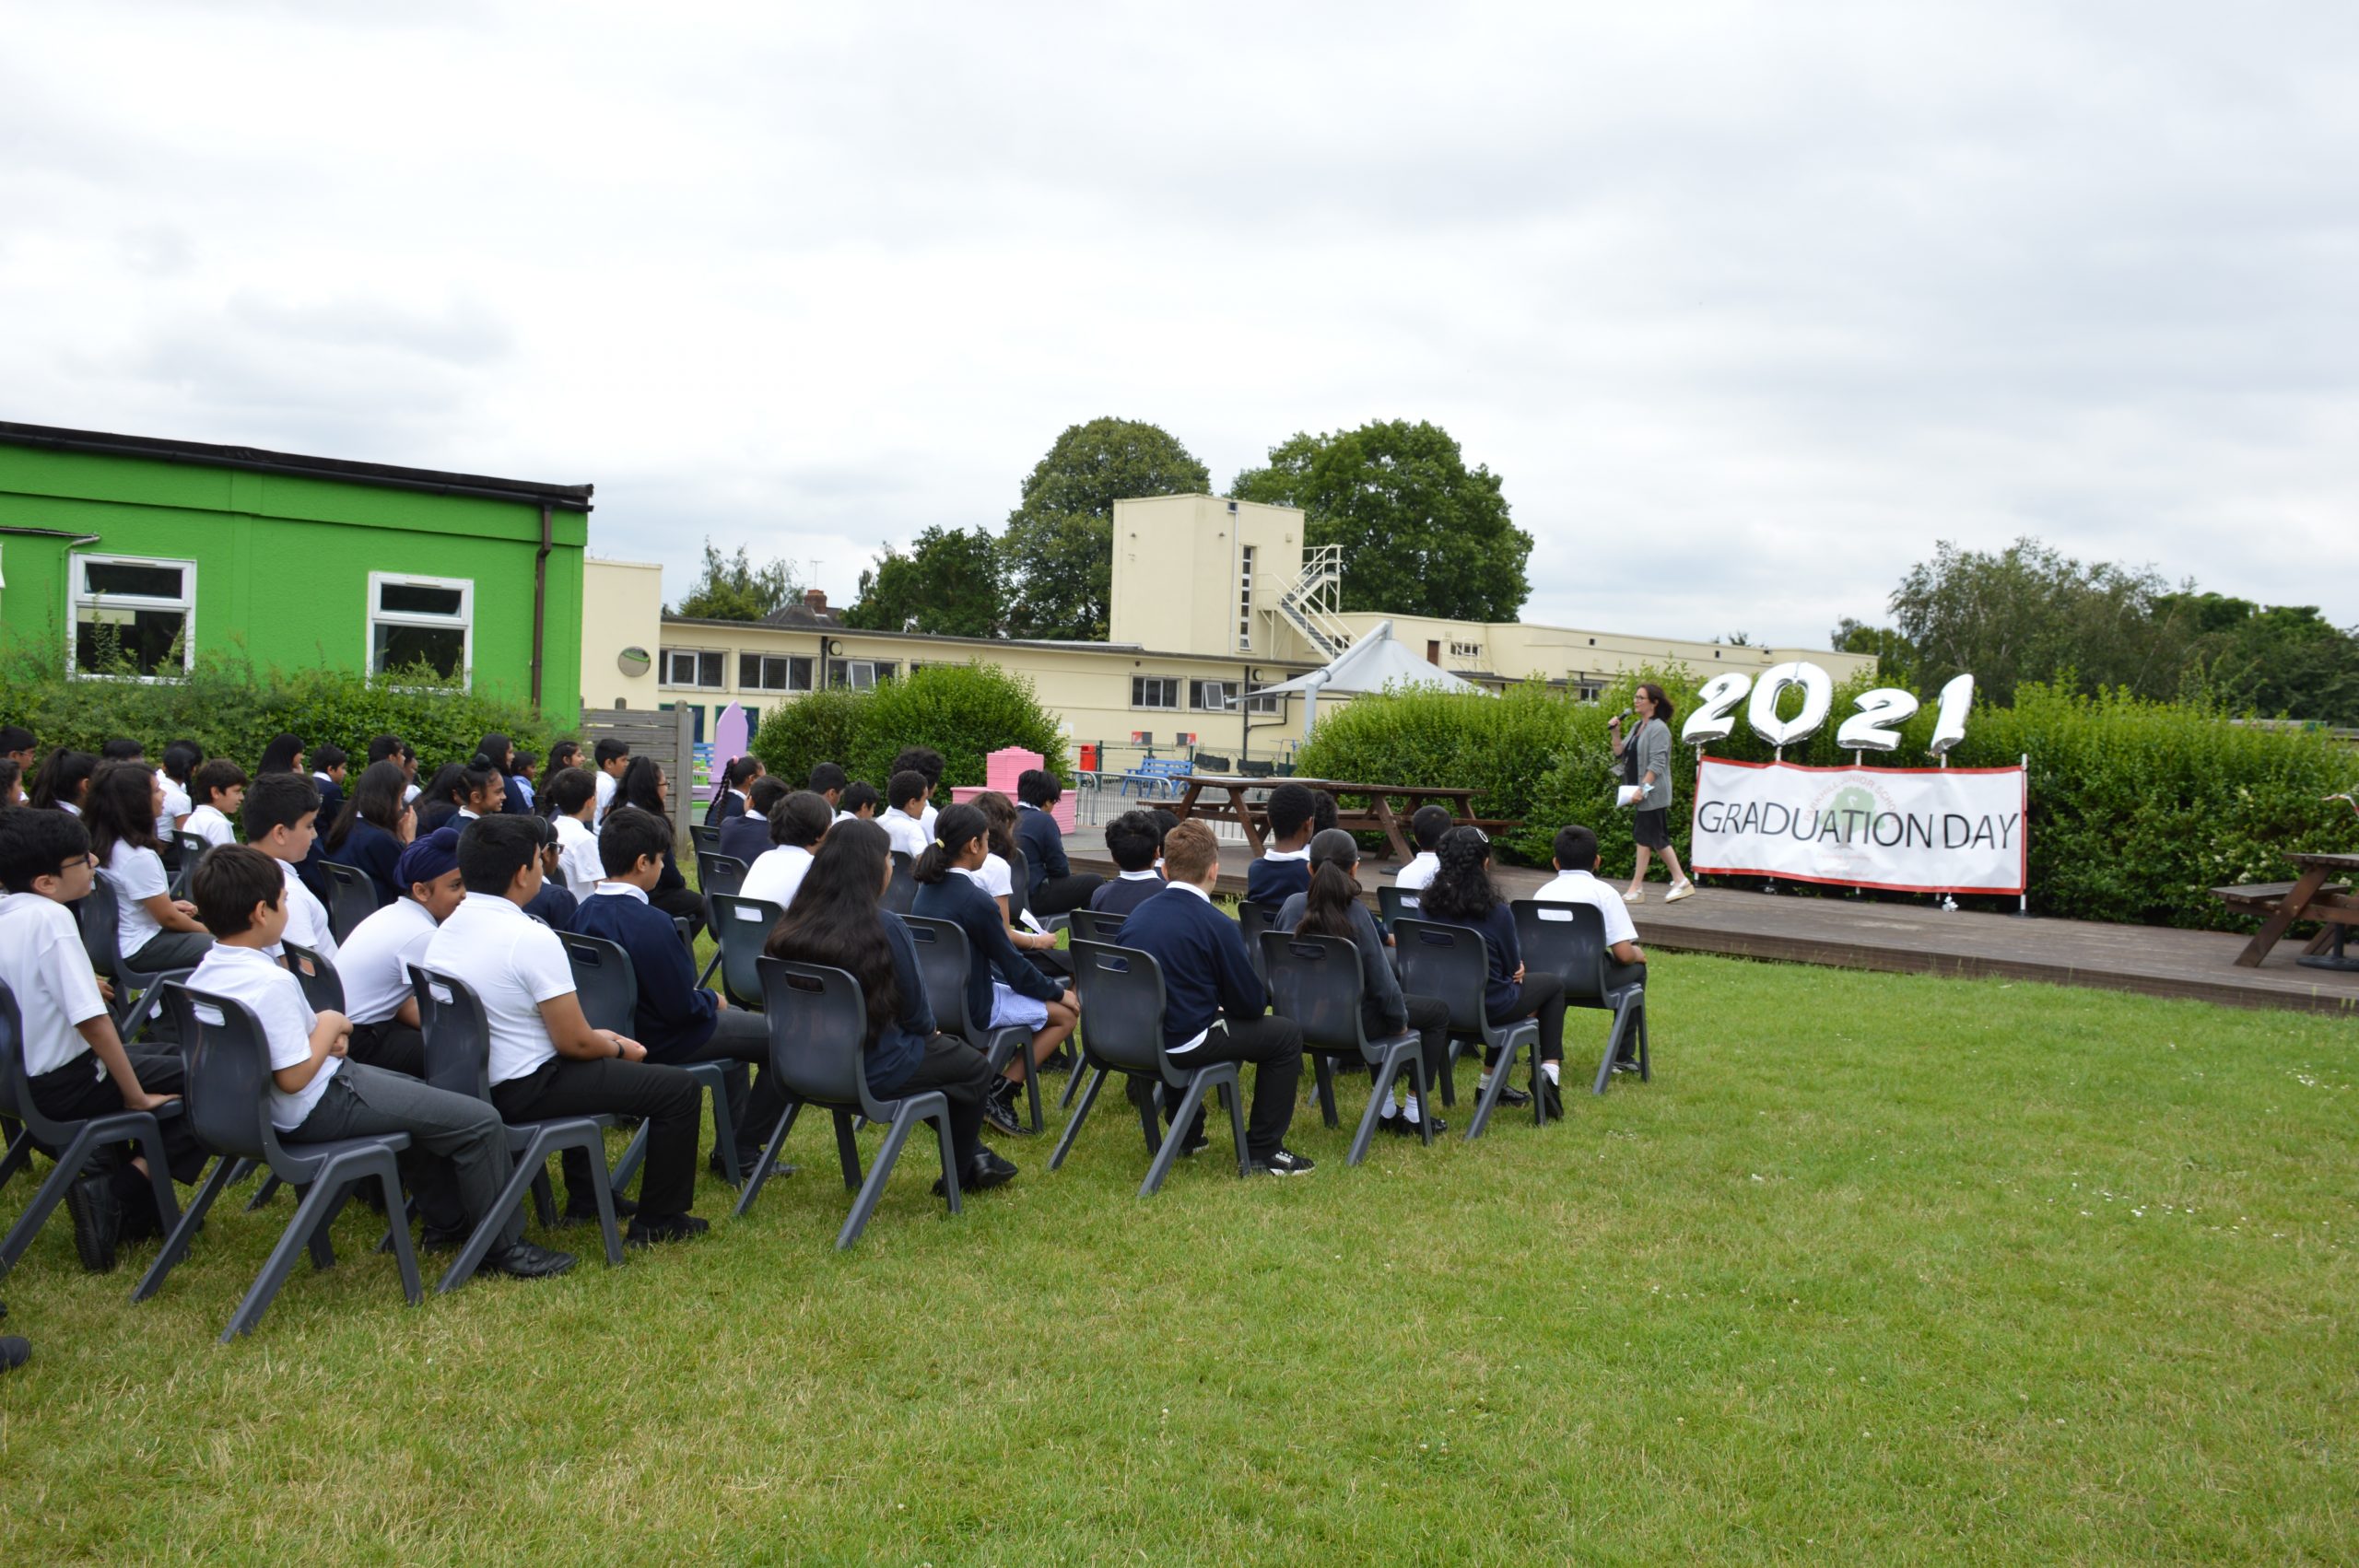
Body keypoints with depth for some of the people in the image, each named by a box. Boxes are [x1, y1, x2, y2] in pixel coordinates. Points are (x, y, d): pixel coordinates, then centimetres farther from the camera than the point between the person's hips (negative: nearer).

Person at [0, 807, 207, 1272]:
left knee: (170, 1059, 27)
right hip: (65, 1087, -9)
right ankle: (115, 1196, -9)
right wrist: (137, 1096, -18)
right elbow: (92, 1022, -28)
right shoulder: (50, 919, -24)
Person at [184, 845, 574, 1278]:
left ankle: (447, 1221, 37)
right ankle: (504, 1247, 2)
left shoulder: (203, 976, 1)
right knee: (479, 1121, -9)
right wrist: (329, 1027, -14)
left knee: (421, 1095, 32)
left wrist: (321, 1029, 2)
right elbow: (295, 1077, -29)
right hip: (320, 1108, -11)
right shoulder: (271, 983, -29)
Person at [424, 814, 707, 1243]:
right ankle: (657, 1220, 8)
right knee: (679, 1088, -3)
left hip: (468, 1082, 10)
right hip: (524, 1090, -10)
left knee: (596, 1061, 37)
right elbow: (572, 1041, -20)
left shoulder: (446, 930, 5)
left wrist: (597, 1037, 17)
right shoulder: (531, 938, -23)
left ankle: (584, 1197, 42)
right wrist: (618, 1048, 2)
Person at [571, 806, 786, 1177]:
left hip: (622, 1026, 9)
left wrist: (701, 997, 11)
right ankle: (744, 1149, 12)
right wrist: (713, 1000, -4)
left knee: (734, 1021, 33)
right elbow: (682, 1007, -25)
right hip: (662, 1042, -9)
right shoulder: (648, 923, -29)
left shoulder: (586, 910, -2)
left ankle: (733, 1147, 34)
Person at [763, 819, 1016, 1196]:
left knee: (944, 1047, 29)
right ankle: (958, 1177, 32)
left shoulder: (793, 926, -5)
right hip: (873, 1071, -7)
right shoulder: (884, 927, -23)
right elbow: (914, 1009, -14)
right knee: (975, 1066, 18)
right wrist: (930, 1029, 11)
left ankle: (973, 1155, 38)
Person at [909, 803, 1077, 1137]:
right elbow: (1015, 969, -14)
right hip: (972, 1008, -8)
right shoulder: (976, 900, -22)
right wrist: (1059, 992, 3)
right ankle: (1000, 1095, -1)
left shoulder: (926, 890, 4)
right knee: (1065, 1013, 6)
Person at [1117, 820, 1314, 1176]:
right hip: (1184, 1043, -7)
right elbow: (1250, 1003, -9)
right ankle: (1261, 1152, 10)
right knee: (1285, 1034, 8)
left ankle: (1186, 1134, 42)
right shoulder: (1217, 926, -15)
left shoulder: (1137, 915, 4)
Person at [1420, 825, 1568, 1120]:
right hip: (1490, 1006, -5)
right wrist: (1516, 966, 18)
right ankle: (1550, 1068, 9)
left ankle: (1491, 1082, 35)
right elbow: (1512, 967, -7)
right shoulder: (1496, 911, -20)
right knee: (1555, 984, 22)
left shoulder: (1429, 906, -6)